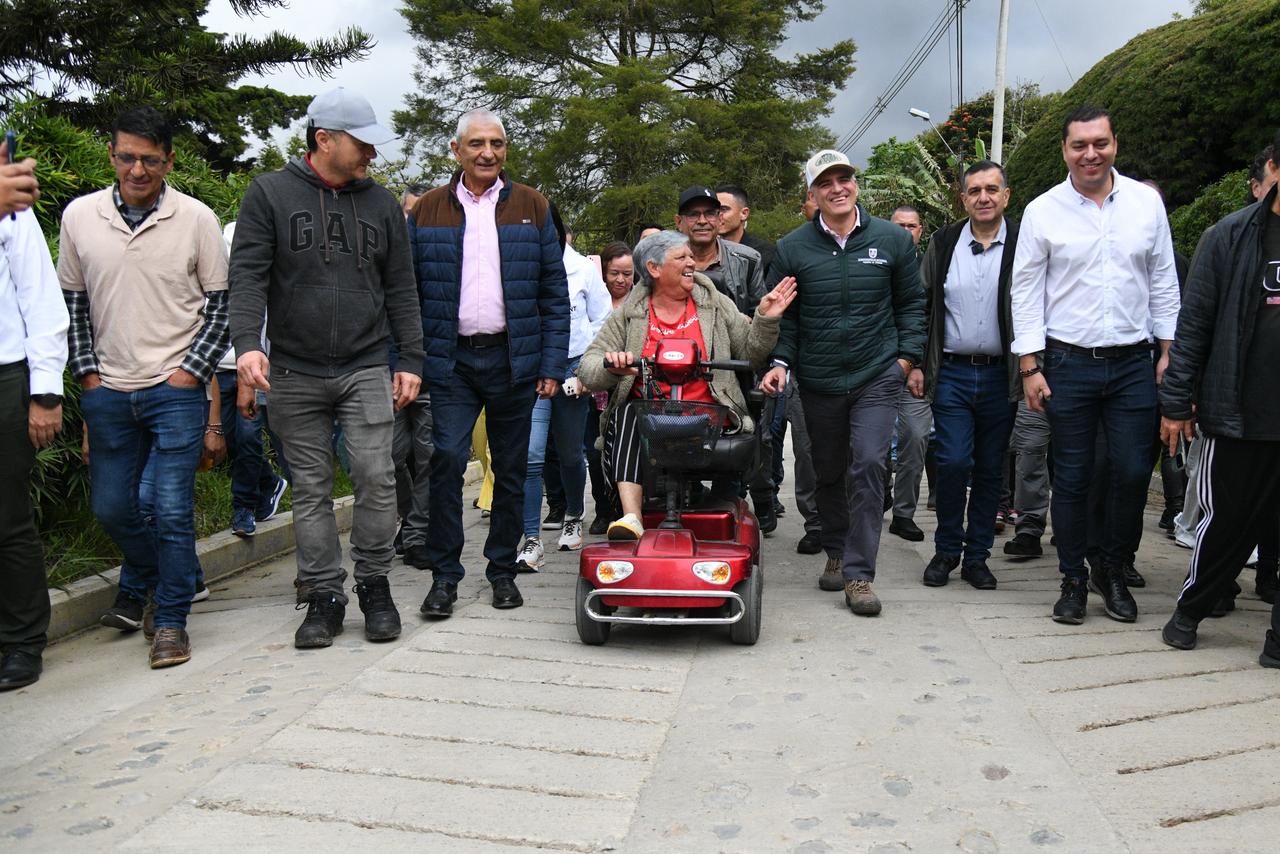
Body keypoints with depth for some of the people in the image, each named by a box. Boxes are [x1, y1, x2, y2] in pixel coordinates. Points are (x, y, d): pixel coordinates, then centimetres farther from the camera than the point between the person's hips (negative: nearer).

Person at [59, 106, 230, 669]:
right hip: (107, 391, 3)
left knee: (172, 509, -4)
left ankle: (172, 619, 11)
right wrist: (88, 372, 3)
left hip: (176, 390, -3)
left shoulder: (197, 219, -3)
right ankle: (141, 579, 42)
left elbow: (221, 304, 0)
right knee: (110, 506, 13)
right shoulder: (79, 216, 4)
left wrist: (190, 371, -7)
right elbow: (72, 302, 11)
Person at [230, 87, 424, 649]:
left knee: (376, 477, -8)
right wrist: (247, 343, -20)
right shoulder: (270, 194, 4)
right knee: (310, 489, 5)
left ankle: (374, 586, 9)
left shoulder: (381, 203, 11)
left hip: (366, 370, 1)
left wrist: (410, 360, 6)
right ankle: (324, 596, 14)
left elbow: (400, 289, 12)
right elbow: (248, 275, -4)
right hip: (294, 372, -1)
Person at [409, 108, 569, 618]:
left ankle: (502, 570, 21)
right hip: (450, 361, 0)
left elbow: (554, 292, 5)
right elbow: (408, 293, 5)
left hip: (514, 360, 1)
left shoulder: (532, 208, 7)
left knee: (511, 469, 7)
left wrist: (553, 364, -3)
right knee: (448, 460, -10)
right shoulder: (427, 212, 7)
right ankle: (444, 575, 3)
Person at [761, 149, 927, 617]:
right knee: (829, 472, 13)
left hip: (877, 375, -1)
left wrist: (907, 355, 2)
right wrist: (780, 361, -6)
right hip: (818, 381, 2)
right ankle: (836, 553, 33)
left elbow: (911, 303, 10)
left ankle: (859, 574, -5)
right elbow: (783, 315, 7)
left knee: (869, 465, -13)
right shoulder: (792, 248, 2)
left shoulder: (892, 239, 2)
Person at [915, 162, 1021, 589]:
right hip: (952, 373, 0)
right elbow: (921, 305, 9)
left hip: (1000, 376, 0)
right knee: (953, 464, -7)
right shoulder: (943, 243, 6)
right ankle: (946, 550, 13)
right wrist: (916, 364, 3)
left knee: (990, 470, 7)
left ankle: (976, 556, 20)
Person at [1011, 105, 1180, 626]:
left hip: (1132, 363, 2)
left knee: (1133, 473, 2)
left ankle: (1112, 571, 23)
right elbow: (1026, 291, -1)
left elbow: (1163, 281, 10)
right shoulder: (1042, 212, -2)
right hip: (1069, 364, -2)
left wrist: (1169, 351, 6)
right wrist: (1030, 367, -5)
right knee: (1072, 478, 5)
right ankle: (1073, 579, 20)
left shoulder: (1146, 202, 5)